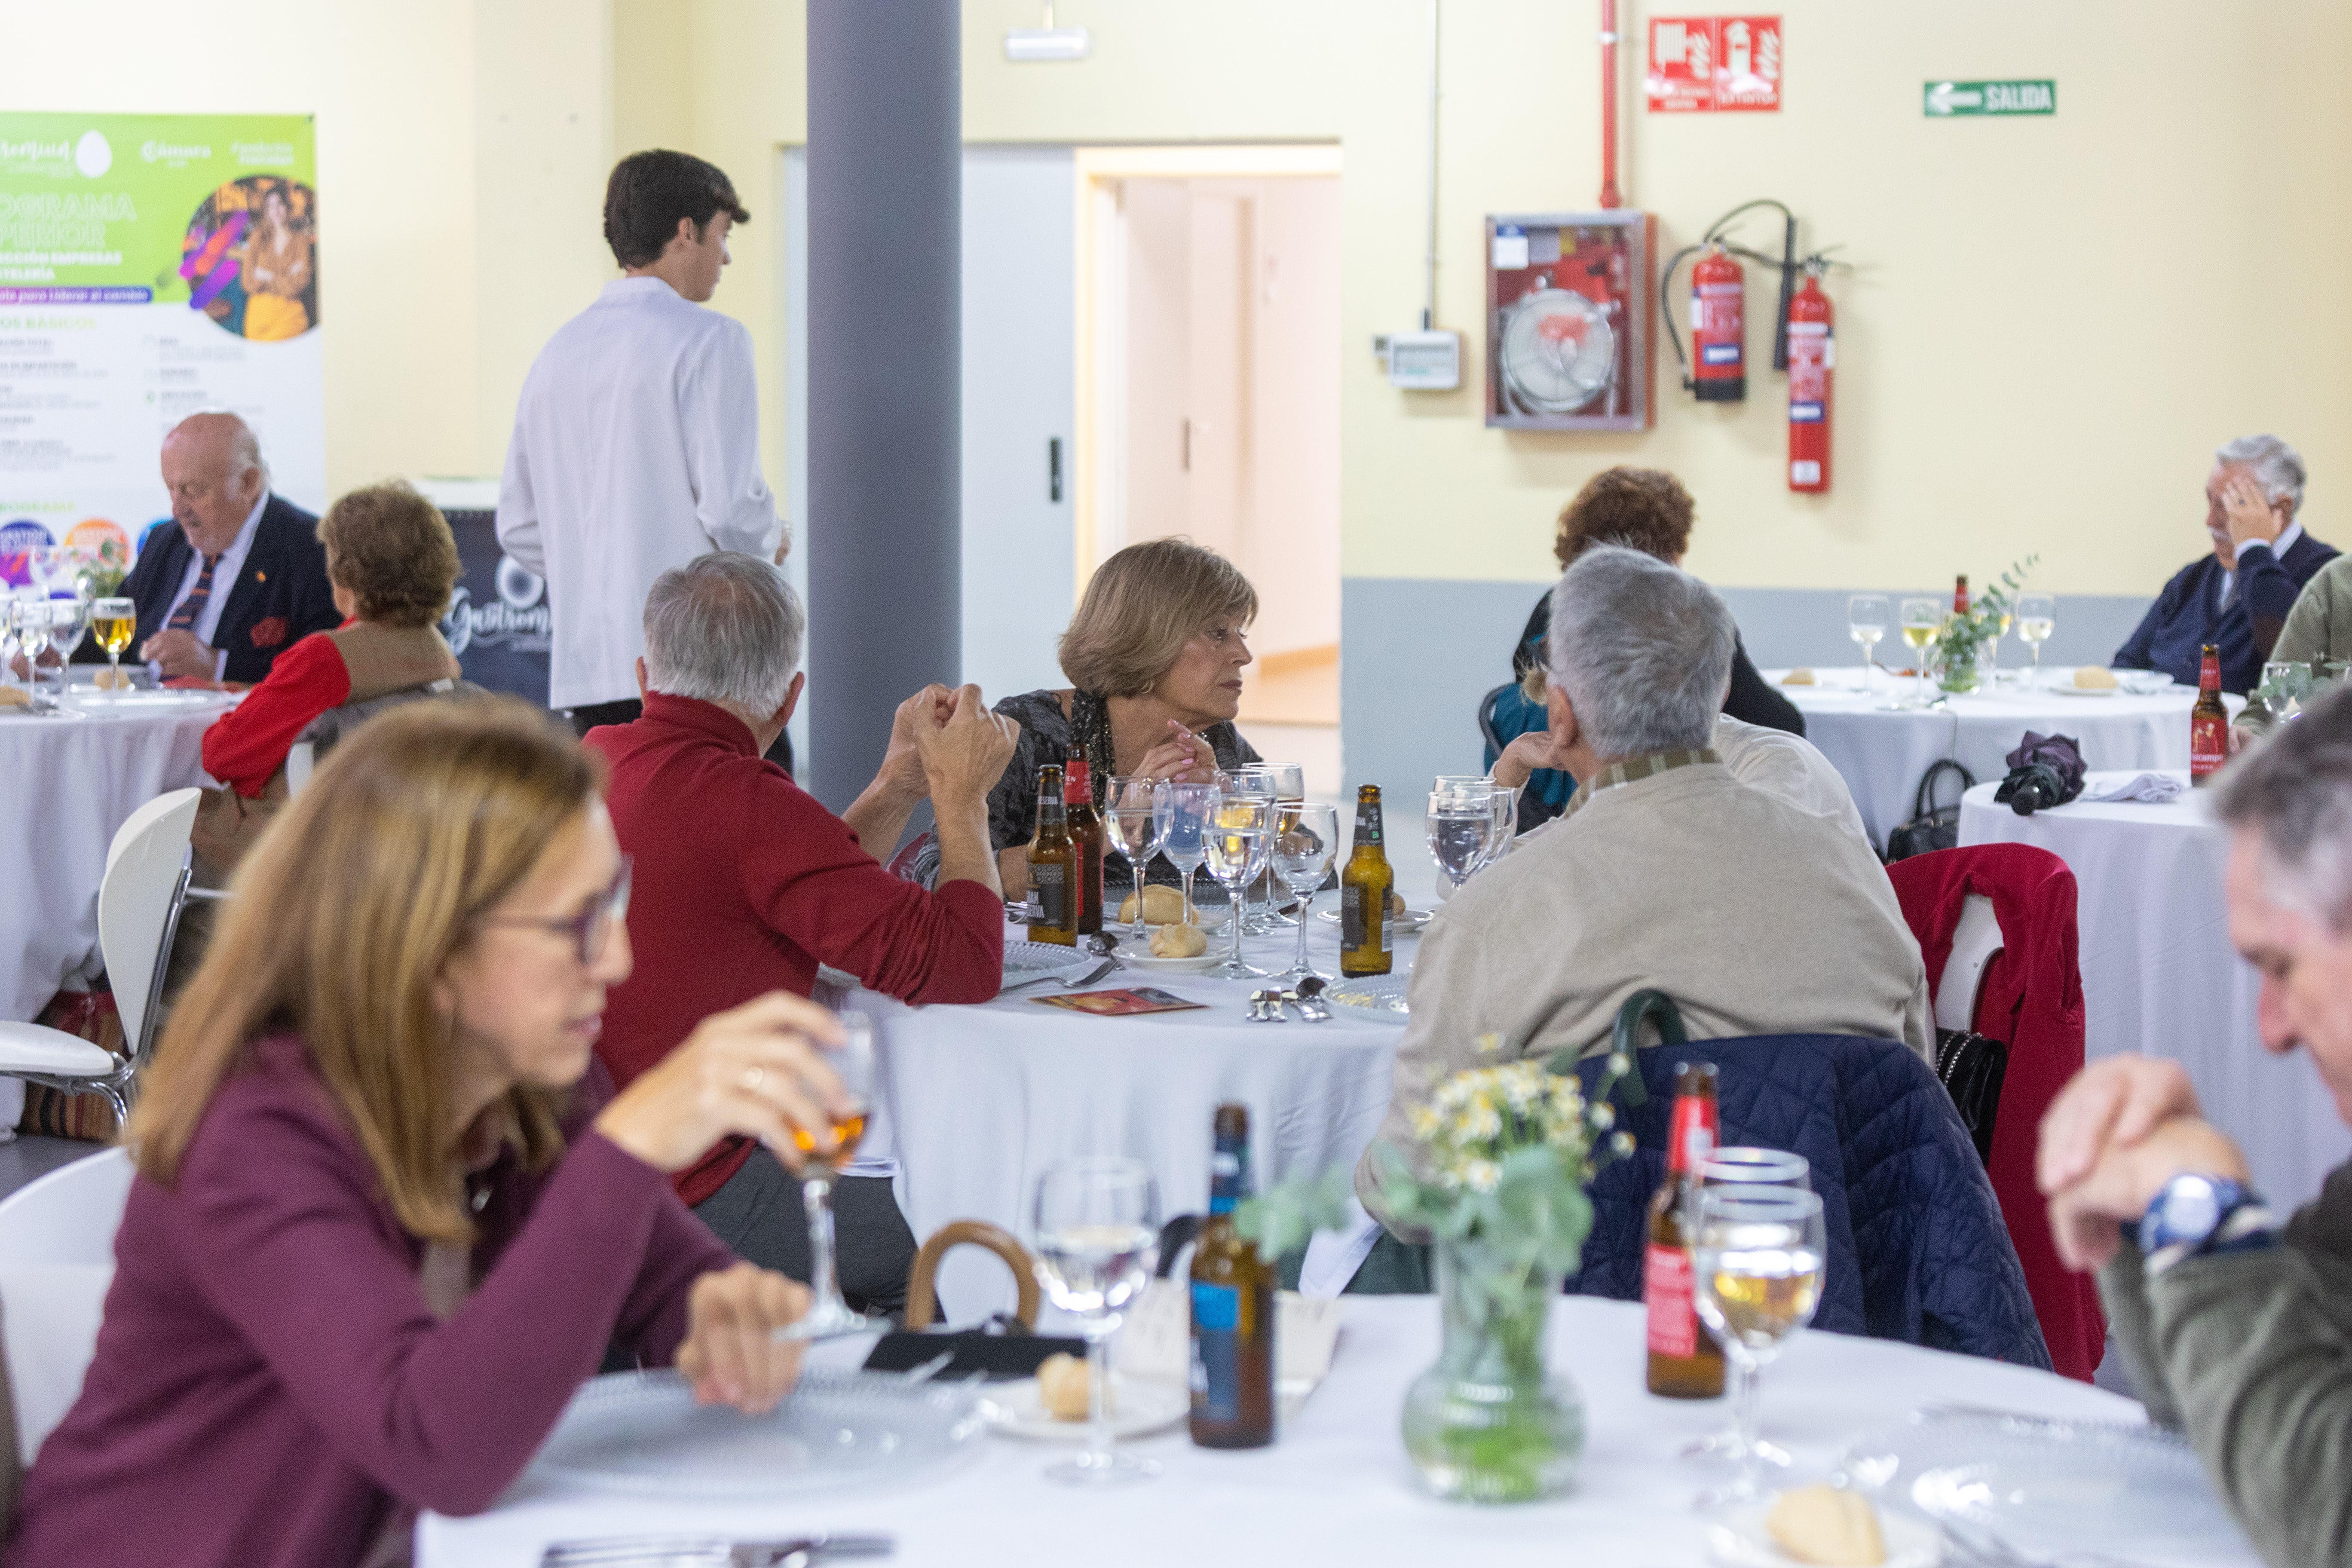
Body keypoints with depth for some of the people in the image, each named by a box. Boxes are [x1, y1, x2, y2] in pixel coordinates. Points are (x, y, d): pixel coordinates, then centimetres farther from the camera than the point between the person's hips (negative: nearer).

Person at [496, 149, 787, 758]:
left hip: (584, 667, 7)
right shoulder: (707, 340, -7)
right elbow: (731, 506, -14)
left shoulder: (558, 352, 14)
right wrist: (772, 541, 6)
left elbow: (519, 530, 17)